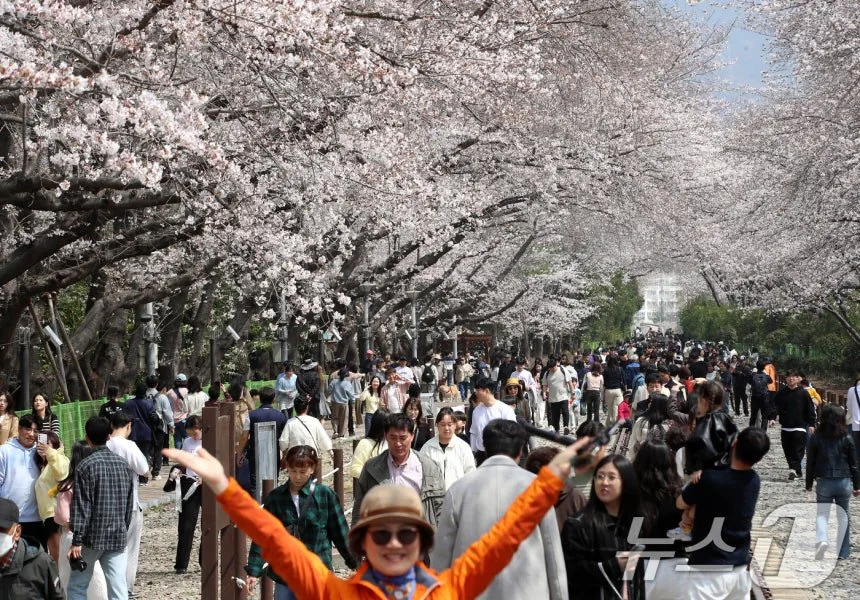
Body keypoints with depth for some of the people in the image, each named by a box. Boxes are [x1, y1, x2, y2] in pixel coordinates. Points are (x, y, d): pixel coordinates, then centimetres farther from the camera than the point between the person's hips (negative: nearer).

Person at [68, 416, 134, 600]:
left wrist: (76, 541, -12)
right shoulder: (123, 464, 6)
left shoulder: (86, 466, -9)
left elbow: (81, 506, -12)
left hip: (92, 536, -4)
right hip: (118, 537, 4)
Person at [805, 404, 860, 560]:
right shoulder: (847, 439, -2)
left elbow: (810, 462, 2)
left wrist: (809, 483, 12)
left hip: (824, 481, -1)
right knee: (843, 516, 11)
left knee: (822, 513, 7)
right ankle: (842, 552, 13)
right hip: (844, 482, 1)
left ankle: (821, 539, -22)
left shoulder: (816, 438, -3)